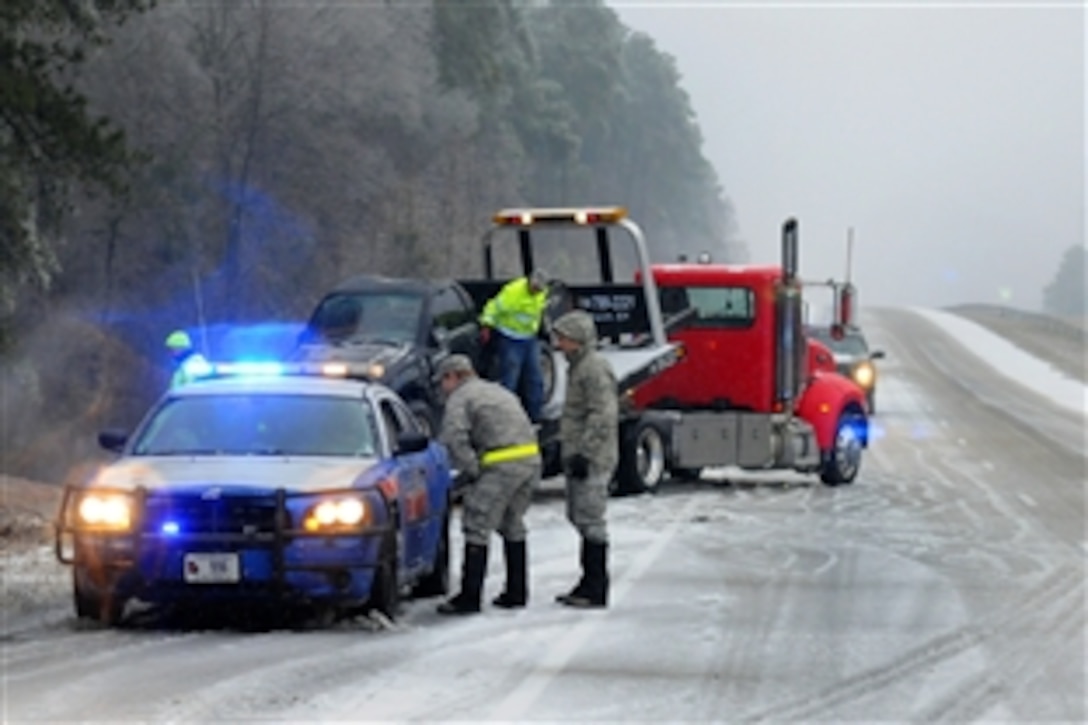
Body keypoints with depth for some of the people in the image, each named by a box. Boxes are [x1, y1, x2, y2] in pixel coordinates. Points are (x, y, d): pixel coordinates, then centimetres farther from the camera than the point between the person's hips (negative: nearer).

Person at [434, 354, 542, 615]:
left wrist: (470, 470, -6)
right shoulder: (499, 391, 29)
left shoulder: (460, 398, 2)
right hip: (532, 459, 8)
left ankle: (469, 597, -3)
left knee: (477, 528, -2)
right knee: (512, 526, 21)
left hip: (502, 466, -8)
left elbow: (454, 438, -14)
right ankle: (517, 592, 24)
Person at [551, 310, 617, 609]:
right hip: (579, 457, 11)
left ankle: (595, 590, -6)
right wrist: (569, 449, 22)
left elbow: (603, 416, -21)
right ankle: (590, 583, 18)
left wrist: (583, 452, -23)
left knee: (590, 520, -9)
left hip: (592, 460, -11)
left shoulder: (595, 368, -14)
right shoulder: (578, 367, 19)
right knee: (580, 518, 13)